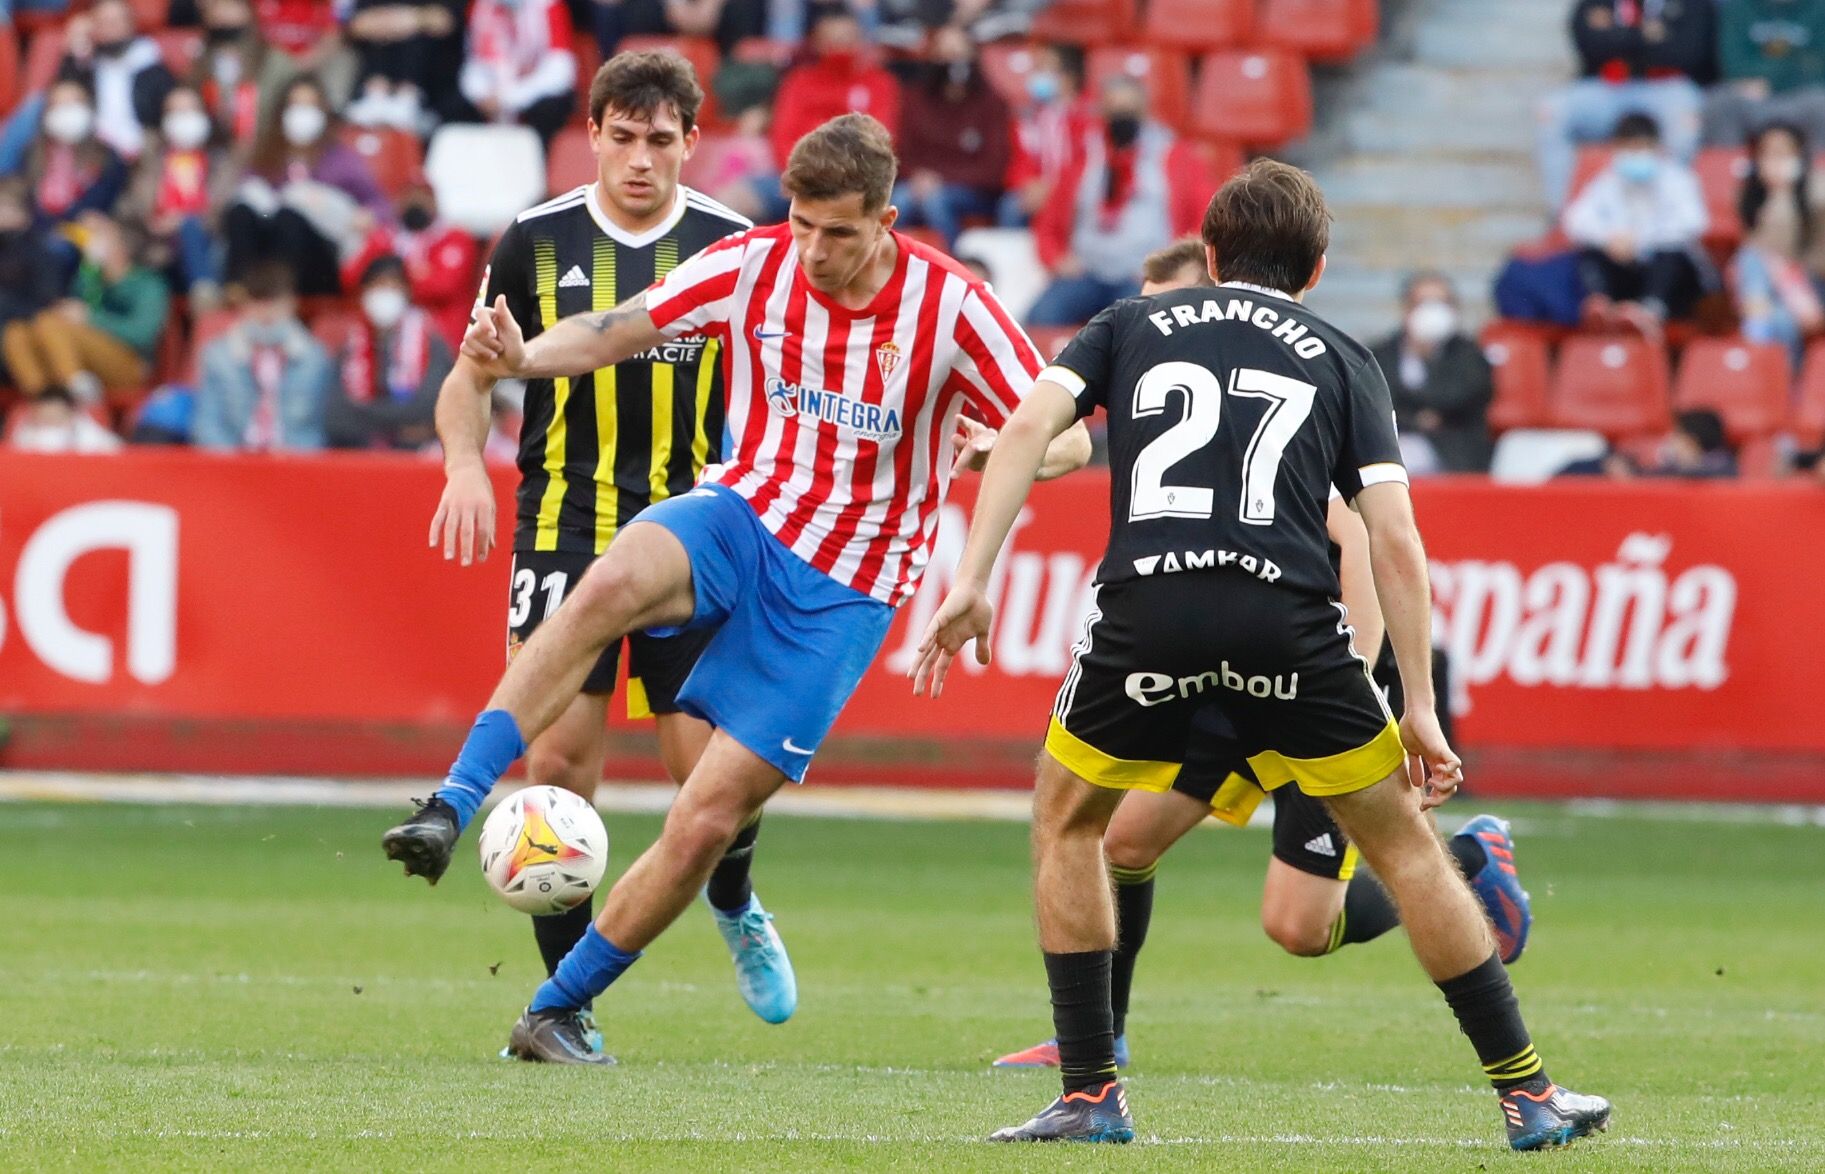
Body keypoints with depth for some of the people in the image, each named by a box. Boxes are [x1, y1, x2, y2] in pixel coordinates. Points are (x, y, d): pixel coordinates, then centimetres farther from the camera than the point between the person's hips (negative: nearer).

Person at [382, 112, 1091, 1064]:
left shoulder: (949, 306, -11)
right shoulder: (752, 266, -5)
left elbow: (1063, 437, -7)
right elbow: (614, 332, -3)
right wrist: (523, 356, -24)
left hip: (841, 592, -1)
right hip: (741, 517, 1)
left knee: (707, 822, -9)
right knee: (610, 586, -36)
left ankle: (555, 1012, 8)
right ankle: (451, 811, -40)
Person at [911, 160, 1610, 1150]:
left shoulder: (1132, 325, 23)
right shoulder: (1342, 361, 21)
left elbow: (1029, 426, 5)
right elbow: (1393, 540, 10)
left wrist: (970, 582, 2)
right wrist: (1421, 710, 11)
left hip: (1145, 611, 0)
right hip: (1288, 616, 0)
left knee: (1067, 821, 24)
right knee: (1403, 844, 15)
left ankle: (1090, 1095, 18)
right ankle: (1527, 1094, 15)